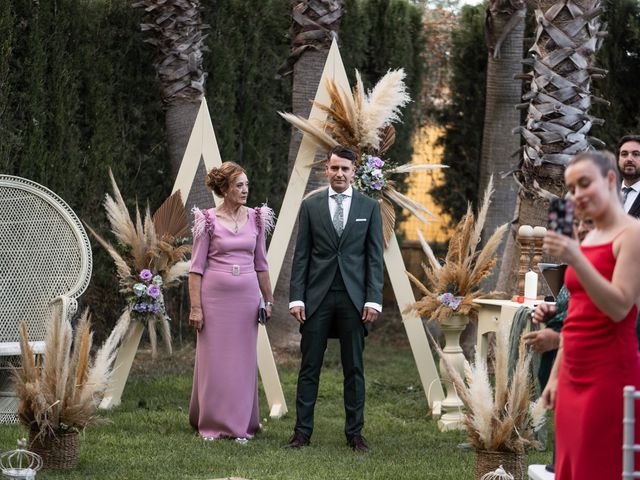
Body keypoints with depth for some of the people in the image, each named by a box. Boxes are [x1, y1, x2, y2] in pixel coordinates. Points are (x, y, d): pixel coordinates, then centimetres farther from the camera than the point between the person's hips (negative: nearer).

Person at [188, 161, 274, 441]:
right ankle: (211, 424, 15)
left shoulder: (255, 219, 6)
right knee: (213, 360, 3)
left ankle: (240, 423, 17)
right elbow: (196, 267, -4)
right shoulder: (208, 220, -5)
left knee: (243, 360, 7)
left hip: (246, 296, 3)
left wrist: (269, 300, 13)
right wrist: (195, 307, -10)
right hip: (215, 295, -3)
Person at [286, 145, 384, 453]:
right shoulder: (311, 206, 6)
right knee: (310, 367, 2)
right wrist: (296, 298, -3)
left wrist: (374, 299, -5)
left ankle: (354, 433, 11)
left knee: (354, 369, 5)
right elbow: (301, 255, 5)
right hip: (317, 297, 0)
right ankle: (302, 431, 5)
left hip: (353, 298, 0)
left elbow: (374, 257, 4)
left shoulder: (369, 207, 6)